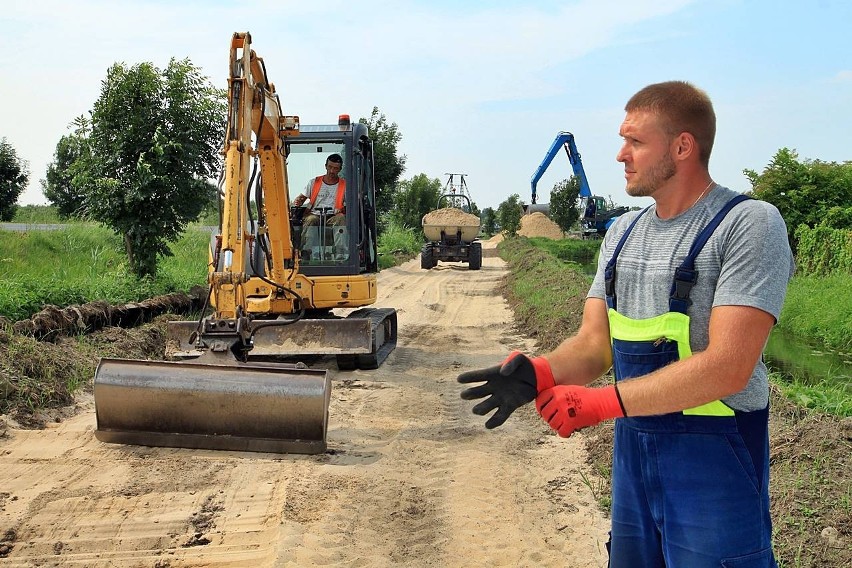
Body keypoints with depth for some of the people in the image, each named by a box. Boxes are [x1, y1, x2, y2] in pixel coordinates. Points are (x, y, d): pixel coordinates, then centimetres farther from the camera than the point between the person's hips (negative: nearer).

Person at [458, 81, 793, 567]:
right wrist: (539, 374, -18)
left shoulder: (748, 224, -14)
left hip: (713, 459, -6)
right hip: (632, 449, 7)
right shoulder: (623, 232, 8)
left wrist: (603, 401, -25)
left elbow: (727, 368, -23)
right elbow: (594, 344, 3)